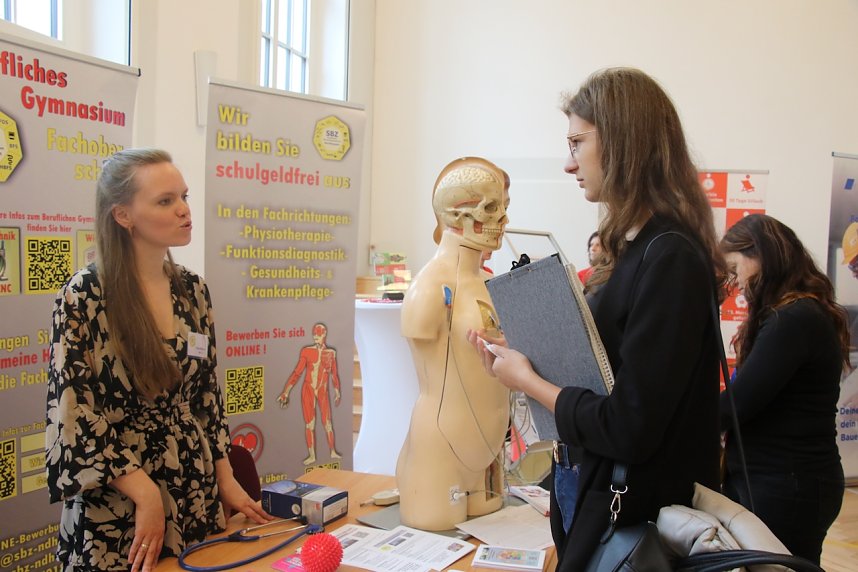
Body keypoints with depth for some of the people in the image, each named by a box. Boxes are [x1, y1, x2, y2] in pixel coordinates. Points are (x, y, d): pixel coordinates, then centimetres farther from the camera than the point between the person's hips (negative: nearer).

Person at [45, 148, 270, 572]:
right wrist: (147, 495, -16)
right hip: (117, 508, -5)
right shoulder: (84, 295, -13)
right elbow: (72, 415, -14)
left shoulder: (192, 290, 3)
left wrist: (225, 481, 7)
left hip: (198, 495, 5)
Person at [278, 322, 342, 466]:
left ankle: (333, 452, 22)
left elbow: (334, 374, 12)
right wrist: (286, 392, -9)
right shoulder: (307, 351, -6)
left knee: (327, 422, 6)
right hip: (308, 390, -2)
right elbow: (297, 373, -6)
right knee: (309, 424, 3)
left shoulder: (331, 353, 2)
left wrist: (337, 392, 18)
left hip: (323, 391, 2)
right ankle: (312, 455, 11)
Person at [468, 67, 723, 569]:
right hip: (596, 494, 8)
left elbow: (628, 432, -25)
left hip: (631, 518, -8)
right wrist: (519, 361, 3)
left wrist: (527, 381, -13)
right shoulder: (638, 247, 4)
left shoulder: (669, 258, -23)